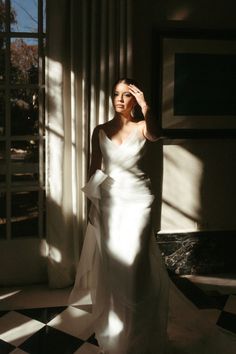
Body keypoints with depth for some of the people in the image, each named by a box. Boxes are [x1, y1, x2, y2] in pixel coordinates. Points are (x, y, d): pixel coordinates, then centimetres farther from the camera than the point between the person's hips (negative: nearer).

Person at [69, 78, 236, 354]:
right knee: (110, 262, 8)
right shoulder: (100, 131, 5)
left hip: (137, 200, -2)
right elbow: (94, 168, 9)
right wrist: (92, 204, 8)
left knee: (133, 261, -3)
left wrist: (145, 107, -39)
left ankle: (134, 330, 15)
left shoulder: (141, 127, -2)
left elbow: (156, 135, -27)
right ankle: (112, 320, 29)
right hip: (109, 201, 3)